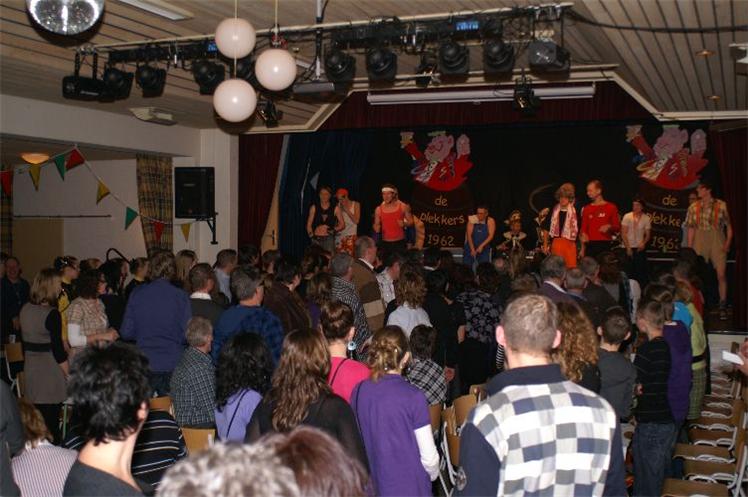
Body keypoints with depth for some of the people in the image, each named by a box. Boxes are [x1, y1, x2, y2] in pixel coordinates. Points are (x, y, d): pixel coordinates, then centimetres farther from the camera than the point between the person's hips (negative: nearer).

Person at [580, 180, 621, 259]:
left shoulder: (611, 207, 4)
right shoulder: (586, 209, 12)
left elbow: (618, 227, 6)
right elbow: (584, 229, 12)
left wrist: (609, 227, -16)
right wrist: (583, 249, 7)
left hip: (605, 244, -2)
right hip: (590, 245, 2)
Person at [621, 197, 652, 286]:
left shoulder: (646, 218, -2)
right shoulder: (627, 216, -5)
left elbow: (648, 234, 3)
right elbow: (623, 233, -5)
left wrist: (644, 243, -17)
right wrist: (628, 248, -10)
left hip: (640, 248, 1)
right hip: (629, 248, -1)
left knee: (641, 270, -3)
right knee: (629, 270, 1)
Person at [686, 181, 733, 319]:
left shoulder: (721, 205, 0)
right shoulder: (693, 207, 8)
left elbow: (729, 226, 2)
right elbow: (691, 228, 9)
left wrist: (728, 243, -8)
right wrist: (689, 248, 5)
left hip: (717, 242, -2)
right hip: (700, 242, 2)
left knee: (721, 275, -5)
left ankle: (723, 307, 3)